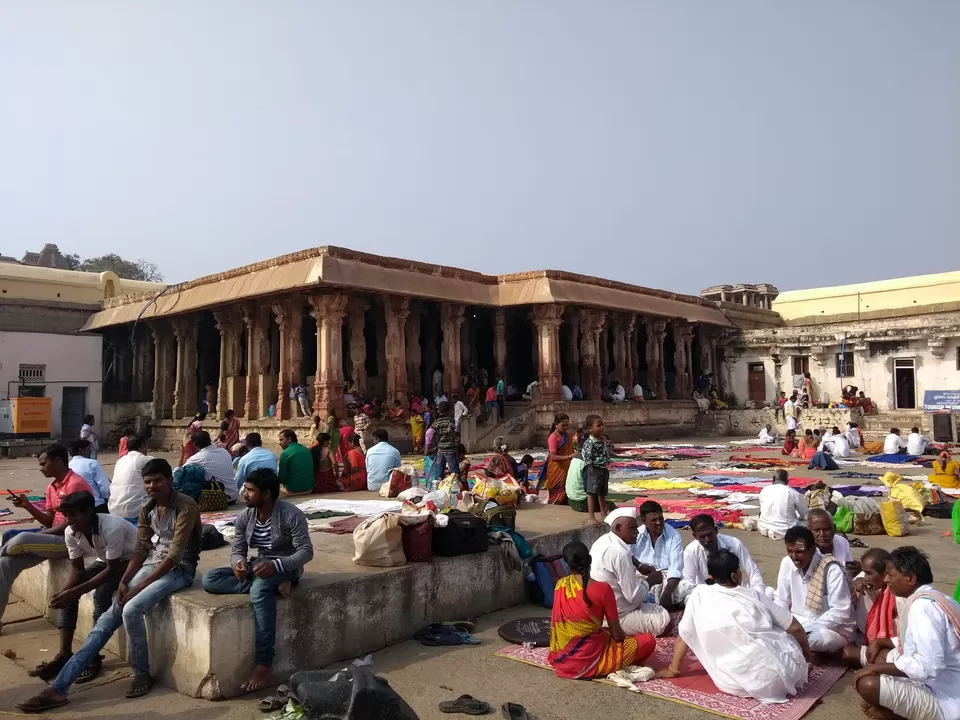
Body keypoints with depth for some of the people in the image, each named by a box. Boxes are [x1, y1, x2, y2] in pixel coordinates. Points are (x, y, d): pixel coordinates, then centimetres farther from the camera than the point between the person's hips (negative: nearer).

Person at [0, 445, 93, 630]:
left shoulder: (75, 485, -17)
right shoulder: (52, 486, 13)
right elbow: (50, 520, 13)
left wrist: (38, 535, -10)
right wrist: (27, 506, 1)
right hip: (56, 536, 9)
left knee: (20, 541, -25)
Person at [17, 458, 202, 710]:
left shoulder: (186, 506, -17)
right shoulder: (146, 510, 7)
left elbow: (175, 554, -20)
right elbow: (141, 550, 7)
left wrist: (140, 586, -20)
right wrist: (124, 581, -10)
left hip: (179, 570, -7)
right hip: (151, 566, 7)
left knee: (131, 610, -27)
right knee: (111, 614, -8)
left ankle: (142, 675, -4)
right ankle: (58, 687, -8)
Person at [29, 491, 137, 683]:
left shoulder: (111, 528, -35)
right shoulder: (70, 532, -14)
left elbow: (111, 569, -29)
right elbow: (77, 569, -6)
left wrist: (76, 591, -32)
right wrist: (63, 591, -25)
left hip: (131, 560, -7)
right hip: (105, 561, 8)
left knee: (102, 593, -28)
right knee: (66, 593, -8)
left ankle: (94, 657, -16)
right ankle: (64, 654, -2)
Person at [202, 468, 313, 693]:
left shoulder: (291, 515, -18)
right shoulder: (245, 517, 0)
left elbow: (306, 552, -19)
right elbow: (237, 550, 3)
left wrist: (276, 564, -35)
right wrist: (239, 563, -22)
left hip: (285, 567, -6)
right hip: (258, 565, 7)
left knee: (259, 590, -39)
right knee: (210, 579, -18)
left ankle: (264, 663, -32)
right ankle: (273, 587, -23)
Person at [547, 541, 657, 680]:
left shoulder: (560, 585, -4)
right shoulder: (602, 589, -19)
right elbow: (617, 634, -11)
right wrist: (627, 637, 13)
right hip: (589, 661, -5)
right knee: (648, 641, 4)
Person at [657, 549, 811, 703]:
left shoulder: (699, 594, -1)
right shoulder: (755, 594, 3)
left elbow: (684, 636, 7)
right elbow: (795, 628, 12)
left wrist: (673, 669, 22)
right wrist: (806, 651, 32)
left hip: (735, 684, -1)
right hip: (778, 674, 1)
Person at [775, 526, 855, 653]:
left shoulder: (832, 569, -21)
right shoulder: (787, 563, -4)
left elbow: (841, 613, -24)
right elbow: (781, 600, 4)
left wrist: (804, 629, -28)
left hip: (834, 630, -5)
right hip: (798, 622, 5)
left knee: (819, 637, -39)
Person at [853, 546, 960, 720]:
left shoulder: (922, 605, -21)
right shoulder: (933, 597, 9)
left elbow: (929, 665, -31)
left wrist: (876, 668, -20)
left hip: (943, 702, -10)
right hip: (943, 685, 10)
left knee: (867, 684, -22)